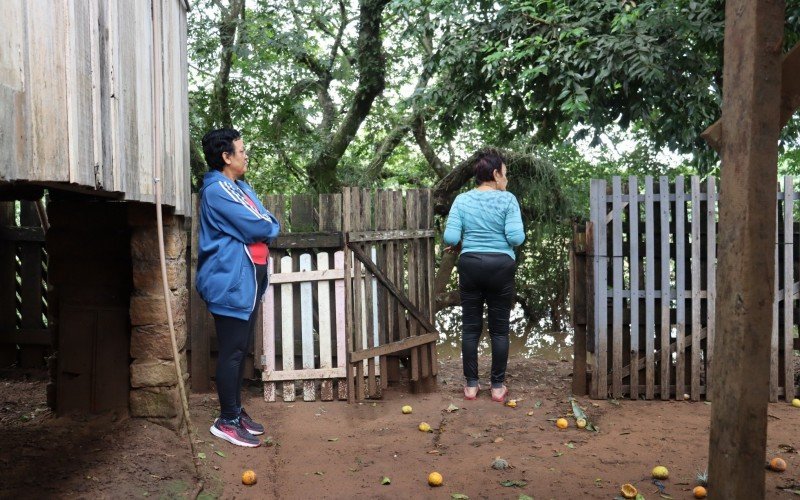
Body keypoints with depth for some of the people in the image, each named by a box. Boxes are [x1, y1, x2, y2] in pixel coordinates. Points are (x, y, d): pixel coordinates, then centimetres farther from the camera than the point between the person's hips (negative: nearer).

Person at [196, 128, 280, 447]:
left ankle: (236, 411, 25)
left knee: (241, 350, 15)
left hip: (248, 280, 10)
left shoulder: (242, 187, 17)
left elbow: (267, 221, 12)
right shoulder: (217, 190, -15)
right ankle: (227, 421, 7)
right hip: (231, 283, -10)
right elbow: (257, 228, -20)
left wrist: (264, 227, -9)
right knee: (231, 352, -3)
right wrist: (271, 226, 0)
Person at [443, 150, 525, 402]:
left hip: (470, 266, 2)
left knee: (471, 328, 9)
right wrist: (501, 239, 8)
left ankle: (471, 385, 14)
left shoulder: (462, 200, 1)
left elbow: (450, 237, -8)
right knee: (499, 330, 7)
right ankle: (498, 387, 13)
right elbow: (516, 238, -13)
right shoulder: (507, 199, -5)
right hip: (501, 266, -2)